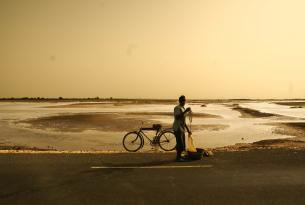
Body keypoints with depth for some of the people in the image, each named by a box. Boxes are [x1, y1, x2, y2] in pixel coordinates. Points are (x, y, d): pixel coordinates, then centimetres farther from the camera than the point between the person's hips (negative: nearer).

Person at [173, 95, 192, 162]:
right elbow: (177, 117, -28)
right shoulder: (177, 108, -12)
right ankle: (178, 157, -1)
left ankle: (179, 156, 20)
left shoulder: (183, 108, 17)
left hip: (182, 128, 9)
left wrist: (187, 129, 21)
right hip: (177, 128, -9)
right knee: (180, 143, -9)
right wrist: (185, 111, -30)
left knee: (182, 143, 11)